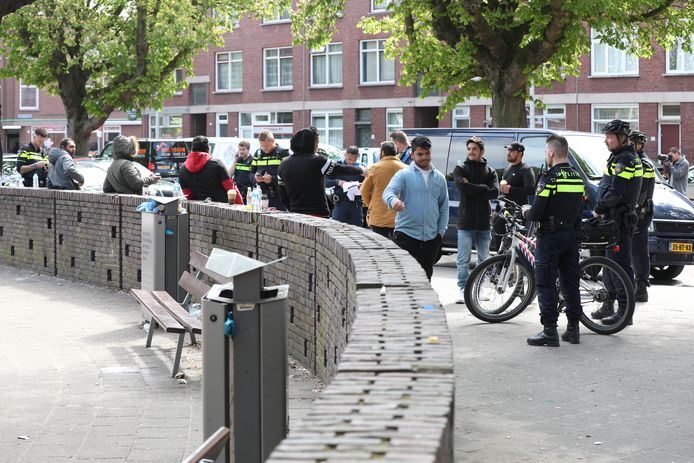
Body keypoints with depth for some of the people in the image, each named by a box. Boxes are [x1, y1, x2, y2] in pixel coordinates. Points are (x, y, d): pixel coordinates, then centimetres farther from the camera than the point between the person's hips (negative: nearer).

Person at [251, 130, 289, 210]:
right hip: (262, 197, 5)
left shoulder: (283, 153, -3)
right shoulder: (258, 153, 16)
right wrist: (255, 177, -5)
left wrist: (273, 179, -21)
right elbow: (251, 174, 19)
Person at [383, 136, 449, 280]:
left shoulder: (439, 178, 13)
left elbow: (444, 207, 19)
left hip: (431, 238, 5)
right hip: (406, 235, -4)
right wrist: (394, 201, -41)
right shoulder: (404, 174, -1)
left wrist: (441, 231, 9)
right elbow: (388, 192, -17)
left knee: (426, 276, 12)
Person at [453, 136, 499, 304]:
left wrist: (473, 189, -10)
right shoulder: (460, 169, 6)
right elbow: (463, 186, -14)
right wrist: (483, 188, -9)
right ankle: (462, 290, 1)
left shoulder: (489, 171, 11)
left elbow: (495, 192, -6)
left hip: (484, 221, 3)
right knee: (463, 259, -4)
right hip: (466, 221, -3)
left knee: (483, 259, 9)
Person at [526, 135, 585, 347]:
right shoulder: (577, 178, 8)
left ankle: (550, 330, -7)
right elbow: (579, 210, 12)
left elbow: (536, 213, -17)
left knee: (546, 284, -3)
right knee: (570, 283, 12)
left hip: (550, 236, -7)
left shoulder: (549, 178, -15)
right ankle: (573, 329, 15)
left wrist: (526, 213, 3)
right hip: (571, 234, 7)